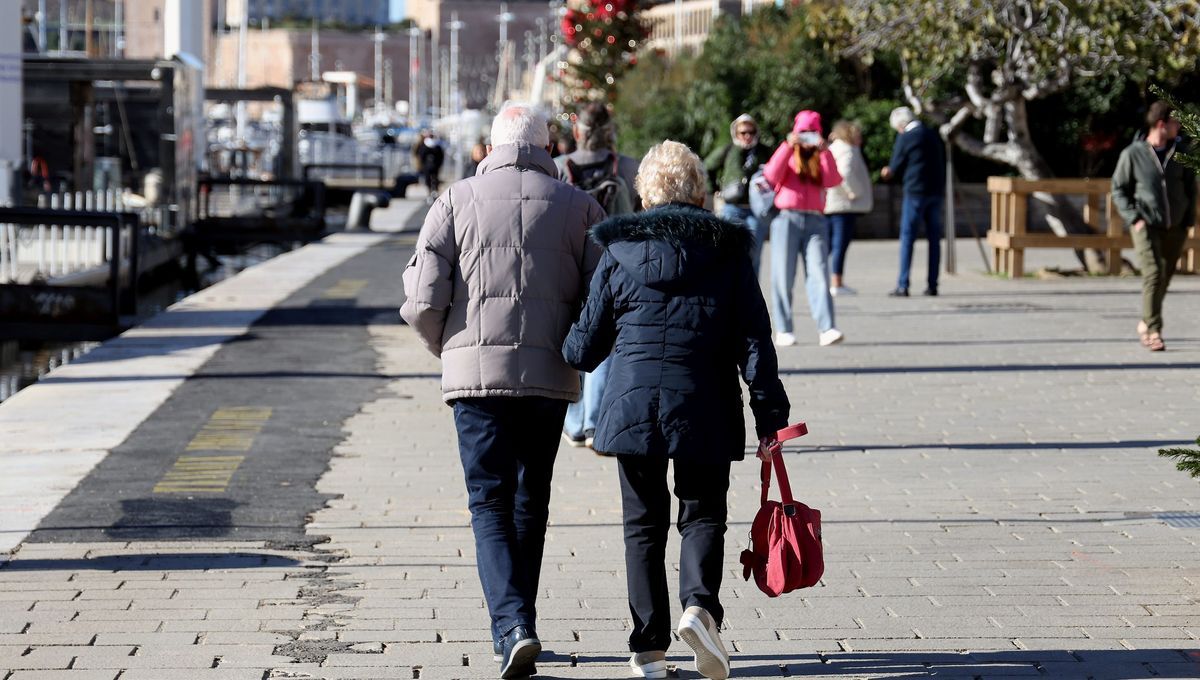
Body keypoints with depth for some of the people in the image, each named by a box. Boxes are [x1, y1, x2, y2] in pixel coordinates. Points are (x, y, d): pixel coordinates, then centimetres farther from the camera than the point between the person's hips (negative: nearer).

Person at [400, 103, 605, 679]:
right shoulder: (578, 207, 5)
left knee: (490, 503, 0)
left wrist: (447, 349, 16)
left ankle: (512, 627, -18)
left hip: (476, 372, -1)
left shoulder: (457, 202, 2)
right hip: (550, 377, 2)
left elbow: (423, 299, -3)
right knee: (530, 503, 16)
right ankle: (517, 625, 24)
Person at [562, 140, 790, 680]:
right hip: (704, 412, 0)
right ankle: (699, 605, -17)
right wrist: (770, 414, 0)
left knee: (644, 523, 10)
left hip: (632, 406, 1)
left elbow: (586, 345, 6)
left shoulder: (620, 249, 2)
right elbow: (754, 340, -2)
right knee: (703, 514, 11)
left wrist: (566, 355, 28)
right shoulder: (727, 250, 2)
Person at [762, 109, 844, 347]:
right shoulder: (787, 155, 12)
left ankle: (826, 330, -20)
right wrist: (788, 146, -12)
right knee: (783, 276, -2)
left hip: (815, 221, 1)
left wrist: (824, 151, -8)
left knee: (819, 274, -11)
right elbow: (772, 175, -7)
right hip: (787, 219, -1)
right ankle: (783, 331, 3)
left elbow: (833, 181, -1)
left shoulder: (821, 158, 18)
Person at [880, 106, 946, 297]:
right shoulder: (934, 136, 11)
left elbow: (896, 167, -1)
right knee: (934, 238, 8)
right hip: (936, 192, 6)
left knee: (907, 237, -3)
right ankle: (932, 285, 8)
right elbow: (943, 164, 16)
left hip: (915, 191, -6)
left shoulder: (905, 138, -7)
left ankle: (902, 286, -7)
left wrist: (889, 172, 21)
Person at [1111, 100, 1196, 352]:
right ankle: (1153, 331, -13)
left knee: (1165, 276, 11)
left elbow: (1190, 187, 12)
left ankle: (1146, 323, 29)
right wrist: (1133, 218, -9)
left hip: (1175, 228, 4)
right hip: (1146, 225, -4)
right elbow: (1119, 190, 1)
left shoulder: (1181, 152, 3)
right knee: (1153, 274, -16)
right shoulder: (1132, 154, -6)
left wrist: (1188, 221, 7)